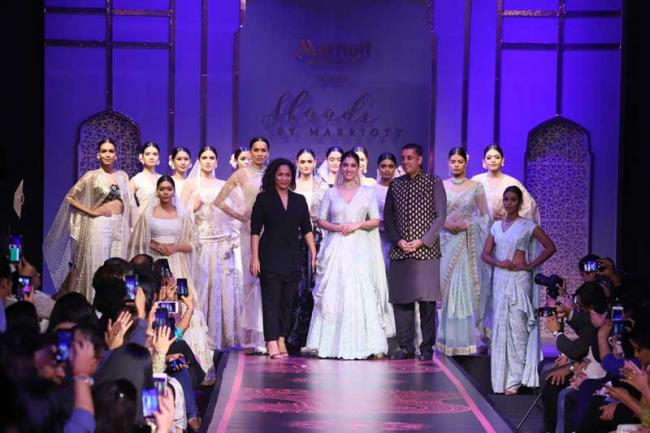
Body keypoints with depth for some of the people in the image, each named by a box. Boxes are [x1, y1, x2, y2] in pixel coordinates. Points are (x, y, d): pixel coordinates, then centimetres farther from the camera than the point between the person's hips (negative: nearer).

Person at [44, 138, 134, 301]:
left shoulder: (122, 176, 11)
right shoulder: (92, 176, -1)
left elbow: (129, 203, 13)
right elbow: (70, 197, -2)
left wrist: (129, 228, 4)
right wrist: (91, 211, -7)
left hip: (120, 226, 4)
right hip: (100, 225, -4)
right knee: (96, 267, -4)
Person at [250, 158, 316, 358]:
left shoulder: (299, 200, 11)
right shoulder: (263, 199, 2)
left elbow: (307, 229, 11)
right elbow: (255, 230, -1)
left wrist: (314, 254, 2)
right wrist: (255, 257, -8)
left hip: (292, 258, 4)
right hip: (270, 257, -4)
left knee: (287, 301, 5)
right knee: (271, 300, -8)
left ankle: (282, 340, 14)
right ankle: (272, 344, -14)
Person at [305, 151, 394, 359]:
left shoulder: (367, 192, 7)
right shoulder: (331, 193, 8)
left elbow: (376, 221, 6)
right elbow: (321, 220, 7)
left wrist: (357, 225, -10)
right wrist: (337, 227, -9)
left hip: (359, 248, 0)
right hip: (335, 248, 0)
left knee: (360, 293, -7)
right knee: (334, 293, -3)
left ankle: (359, 345, -3)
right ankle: (332, 344, 1)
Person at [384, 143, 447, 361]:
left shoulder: (433, 182, 3)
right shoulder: (395, 184, 12)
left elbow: (441, 216, -1)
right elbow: (387, 217, 13)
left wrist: (422, 241, -10)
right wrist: (398, 240, -3)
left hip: (426, 251, -3)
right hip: (400, 252, 3)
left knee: (426, 300, -4)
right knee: (401, 300, 3)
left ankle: (426, 348, 2)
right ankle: (406, 347, 10)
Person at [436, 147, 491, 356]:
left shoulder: (476, 186, 4)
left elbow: (484, 216, 4)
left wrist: (466, 224, -10)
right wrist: (445, 222, -9)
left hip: (468, 242, -1)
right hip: (447, 240, 1)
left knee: (467, 286, -5)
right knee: (447, 286, -2)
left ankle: (466, 337, -1)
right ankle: (448, 338, 3)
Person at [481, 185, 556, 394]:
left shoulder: (528, 225, 1)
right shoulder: (496, 226, 13)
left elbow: (550, 247, 0)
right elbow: (485, 254, 12)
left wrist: (530, 266, -6)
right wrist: (499, 263, -8)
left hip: (519, 280, -4)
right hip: (500, 279, 5)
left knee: (517, 327, -9)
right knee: (500, 326, 4)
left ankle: (515, 379, -6)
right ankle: (502, 377, 10)